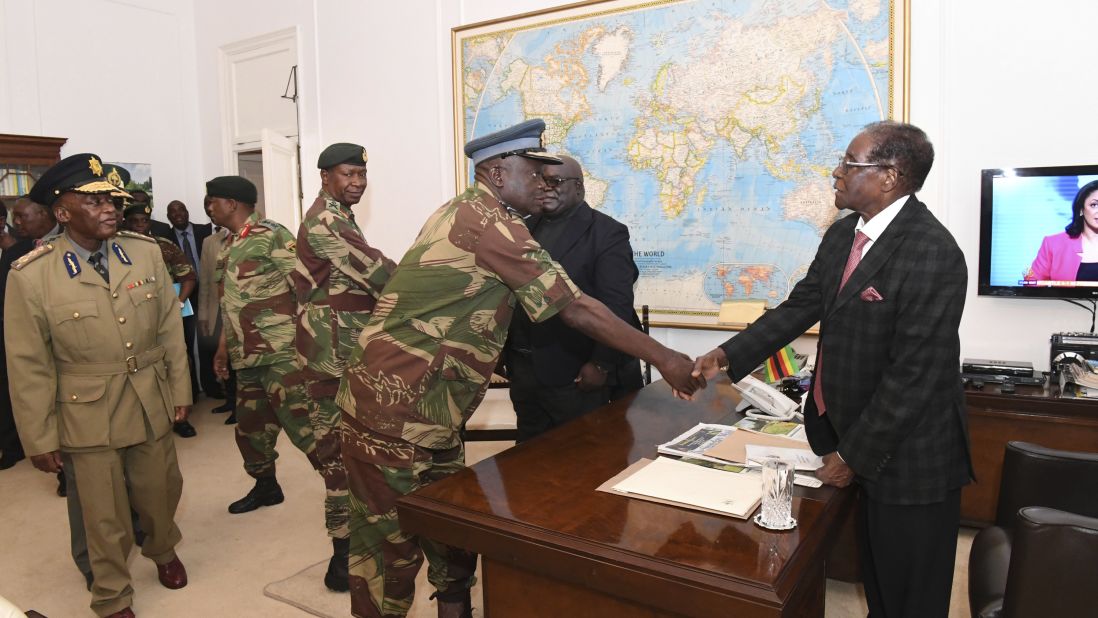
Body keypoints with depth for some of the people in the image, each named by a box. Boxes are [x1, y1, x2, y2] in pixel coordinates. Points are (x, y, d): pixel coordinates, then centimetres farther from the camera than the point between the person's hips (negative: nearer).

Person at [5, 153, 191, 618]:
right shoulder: (30, 276, -13)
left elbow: (170, 329, 3)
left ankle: (163, 551, 52)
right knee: (104, 516, 12)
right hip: (88, 416, -2)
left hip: (152, 405, 3)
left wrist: (180, 390, 6)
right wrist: (40, 439, -4)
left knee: (161, 492, 20)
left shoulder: (145, 252, -5)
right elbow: (29, 367, -8)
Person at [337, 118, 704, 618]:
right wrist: (663, 358, -9)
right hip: (393, 407, -10)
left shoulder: (465, 213, 14)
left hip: (427, 408, 10)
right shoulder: (489, 221, -16)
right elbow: (577, 309, -16)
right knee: (392, 545, 4)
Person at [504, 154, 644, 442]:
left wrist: (601, 365, -18)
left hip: (577, 375, -6)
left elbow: (616, 306, -14)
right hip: (522, 370, 6)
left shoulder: (607, 233, -8)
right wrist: (504, 354, 9)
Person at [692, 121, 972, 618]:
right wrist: (727, 356, -5)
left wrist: (852, 456, -18)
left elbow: (914, 375, -24)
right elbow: (801, 306, 6)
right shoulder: (843, 235, 3)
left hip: (906, 458, -7)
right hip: (847, 429, 7)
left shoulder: (933, 255, -24)